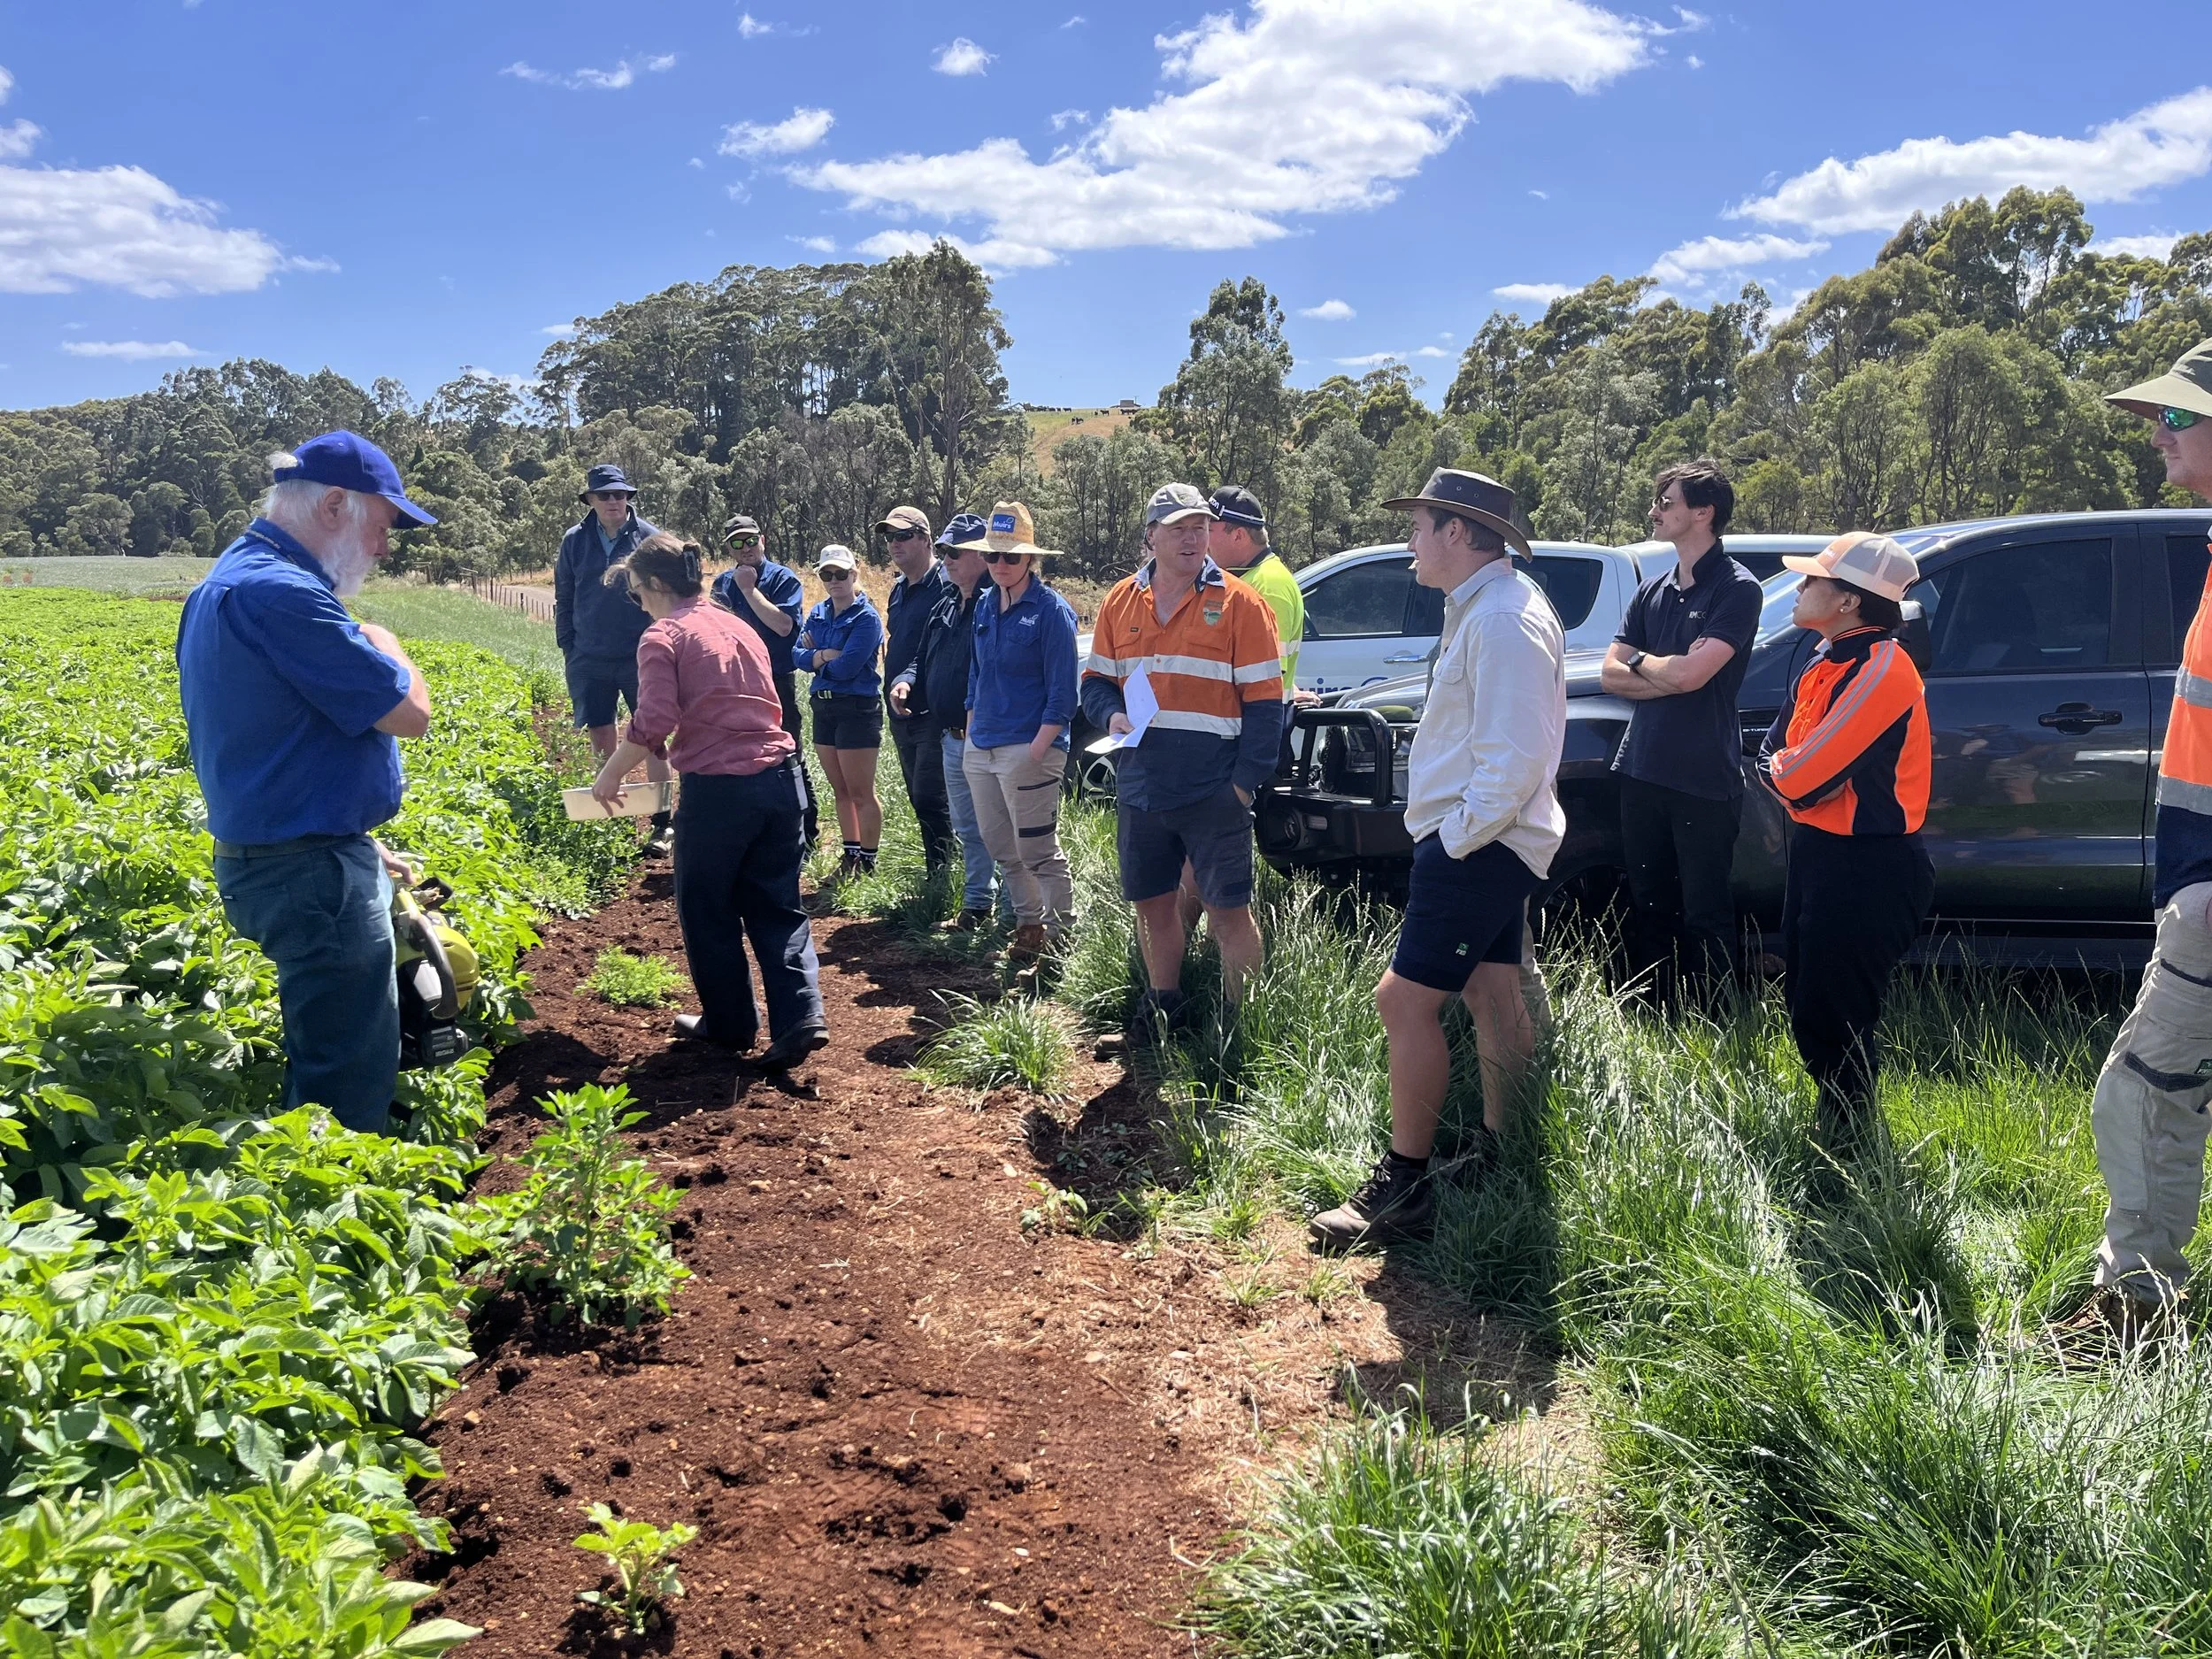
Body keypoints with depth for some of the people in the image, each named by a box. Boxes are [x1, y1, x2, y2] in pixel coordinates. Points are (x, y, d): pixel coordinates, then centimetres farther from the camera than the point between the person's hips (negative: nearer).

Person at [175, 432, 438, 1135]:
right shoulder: (281, 591, -22)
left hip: (271, 858, 11)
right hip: (315, 876, -11)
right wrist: (383, 644, 1)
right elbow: (409, 712, -20)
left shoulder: (233, 578, 13)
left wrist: (356, 845, 21)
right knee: (350, 1079, -1)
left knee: (324, 1060, 22)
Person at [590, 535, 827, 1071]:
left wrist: (610, 775, 0)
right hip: (780, 778, 6)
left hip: (717, 788, -6)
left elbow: (652, 725, -16)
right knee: (777, 906, 11)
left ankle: (730, 1025, 23)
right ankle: (801, 1017, -2)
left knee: (707, 910, 12)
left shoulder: (662, 636, -6)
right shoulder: (739, 627, 16)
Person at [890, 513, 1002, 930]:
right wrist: (906, 681, 4)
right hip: (951, 738, 9)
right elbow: (924, 658, 23)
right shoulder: (946, 606, 14)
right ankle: (976, 903, 31)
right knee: (967, 827, 19)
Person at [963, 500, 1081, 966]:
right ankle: (1029, 923, 28)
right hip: (981, 749, 7)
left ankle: (1061, 936, 11)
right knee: (1001, 848, 14)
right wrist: (971, 735, 14)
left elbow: (1062, 692, -12)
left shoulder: (1050, 609, -9)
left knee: (1038, 851, -1)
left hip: (1028, 749, -7)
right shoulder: (985, 605, 12)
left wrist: (1037, 751, -17)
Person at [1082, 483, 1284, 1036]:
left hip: (1214, 792, -4)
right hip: (1140, 788, 5)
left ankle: (1240, 1025, 12)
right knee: (1152, 904, 15)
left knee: (1228, 909, -1)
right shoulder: (1121, 602, 9)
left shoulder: (1239, 604, -3)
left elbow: (1264, 701, -4)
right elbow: (1095, 679, 17)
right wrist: (1111, 714, -6)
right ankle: (1162, 1007, 33)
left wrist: (1247, 779, -12)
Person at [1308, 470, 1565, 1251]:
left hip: (1477, 846, -11)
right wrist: (1452, 830, 14)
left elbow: (1516, 758, -25)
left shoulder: (1504, 620, -20)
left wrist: (1455, 835, -18)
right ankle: (1496, 1155, 27)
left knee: (1405, 1000, -9)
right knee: (1492, 997, 16)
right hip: (1480, 842, 11)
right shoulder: (1482, 606, 14)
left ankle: (1403, 1187, -2)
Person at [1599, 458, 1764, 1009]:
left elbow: (1690, 673, -20)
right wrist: (1668, 674, -10)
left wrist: (1640, 662, -2)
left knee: (1704, 913, 2)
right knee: (1648, 904, 14)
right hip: (1642, 771, 7)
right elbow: (1611, 675, 6)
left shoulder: (1737, 589, -9)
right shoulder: (1653, 591, 12)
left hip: (1705, 778, -7)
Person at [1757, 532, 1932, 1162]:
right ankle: (1833, 1119, 36)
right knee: (1804, 999, 18)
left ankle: (1851, 1146, 15)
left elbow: (1800, 777, -25)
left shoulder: (1881, 669, -21)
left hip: (1868, 868, -10)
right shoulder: (1826, 663, 10)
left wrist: (1789, 771, -3)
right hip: (1818, 850, 10)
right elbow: (1771, 756, 9)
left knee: (1829, 1017, -2)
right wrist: (1798, 771, -11)